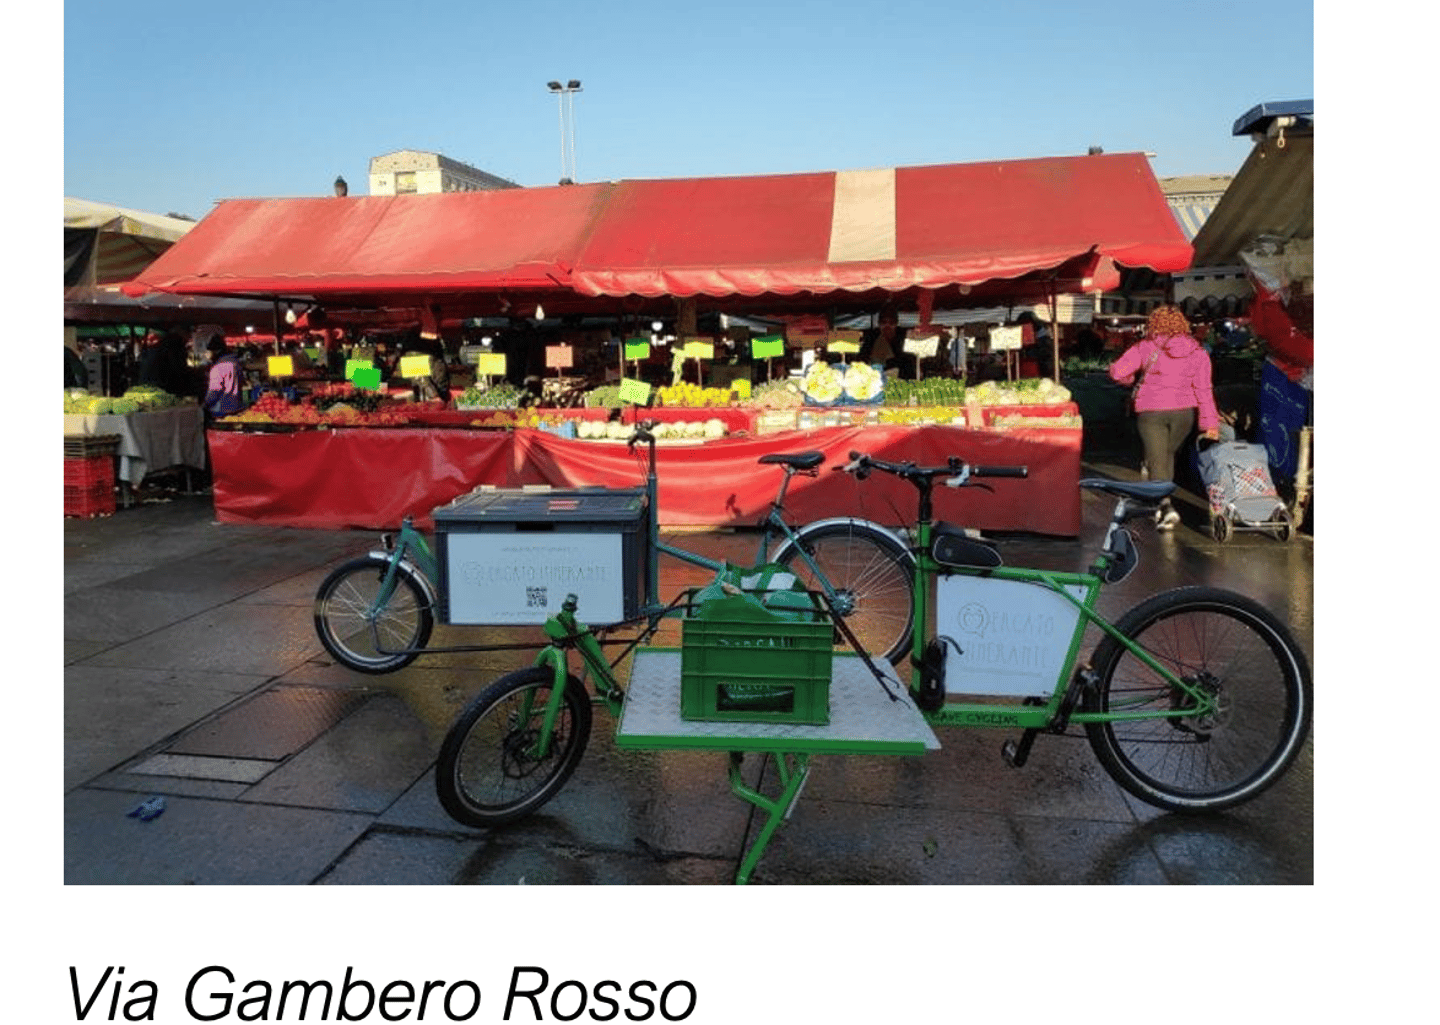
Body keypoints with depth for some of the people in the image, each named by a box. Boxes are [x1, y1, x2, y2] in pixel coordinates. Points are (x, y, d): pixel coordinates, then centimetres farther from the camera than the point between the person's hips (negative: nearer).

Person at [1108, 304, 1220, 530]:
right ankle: (1160, 502, 31)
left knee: (1157, 461, -1)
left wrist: (1130, 379, 16)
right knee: (1168, 454, 23)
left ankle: (1166, 506, -19)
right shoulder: (1197, 352, 3)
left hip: (1151, 411, -3)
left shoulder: (1146, 347, -4)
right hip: (1184, 411, 3)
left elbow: (1117, 371, -7)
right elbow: (1204, 389, -3)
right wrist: (1210, 422, -4)